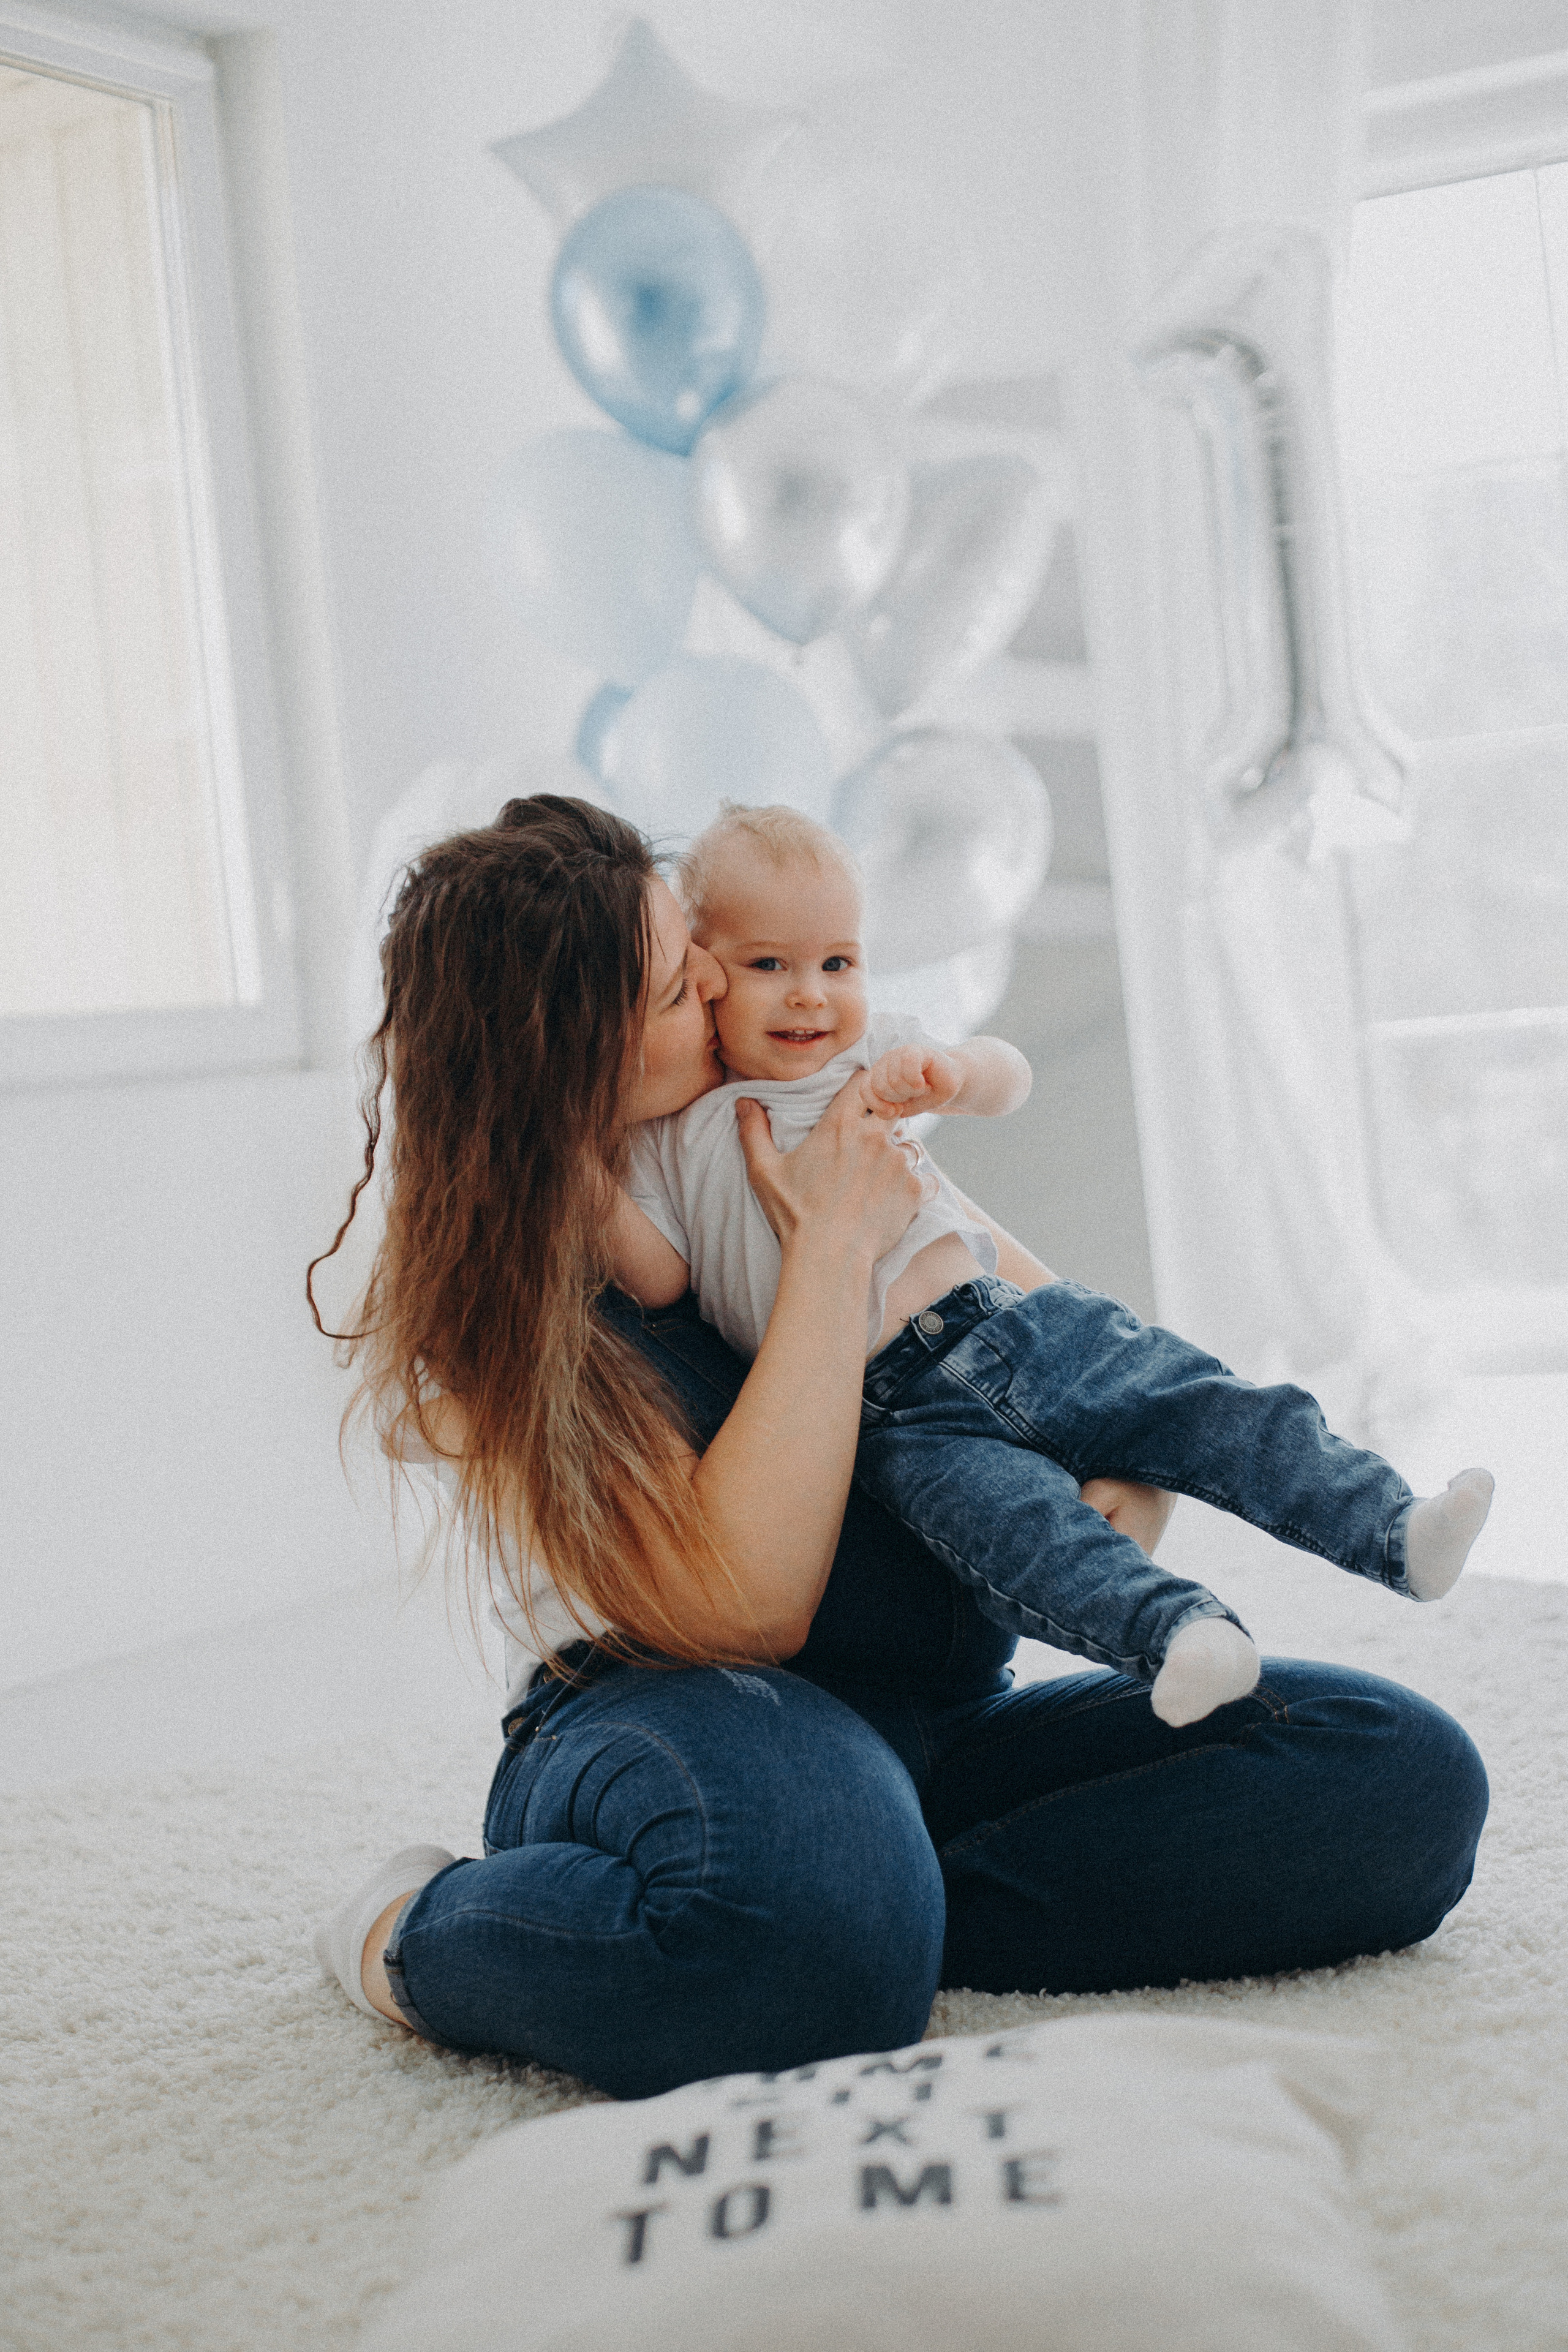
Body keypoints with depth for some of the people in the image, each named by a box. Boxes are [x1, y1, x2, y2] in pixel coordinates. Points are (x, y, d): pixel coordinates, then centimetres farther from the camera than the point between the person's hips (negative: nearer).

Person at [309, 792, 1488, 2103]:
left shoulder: (833, 1133, 10)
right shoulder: (482, 1318, -7)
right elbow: (745, 1605, -21)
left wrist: (1134, 1491, -5)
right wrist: (834, 1245, -16)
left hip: (943, 1725, 6)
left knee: (1404, 1774, -17)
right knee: (817, 1956, -44)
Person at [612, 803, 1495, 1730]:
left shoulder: (871, 1049, 17)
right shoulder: (675, 1137, 8)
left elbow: (1011, 1078, 10)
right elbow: (657, 1278, 1)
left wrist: (948, 1071, -12)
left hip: (1025, 1323, 4)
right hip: (904, 1410, -4)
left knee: (1209, 1409, -12)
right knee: (1010, 1520, -32)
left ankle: (1396, 1532, -17)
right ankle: (1178, 1633, -48)